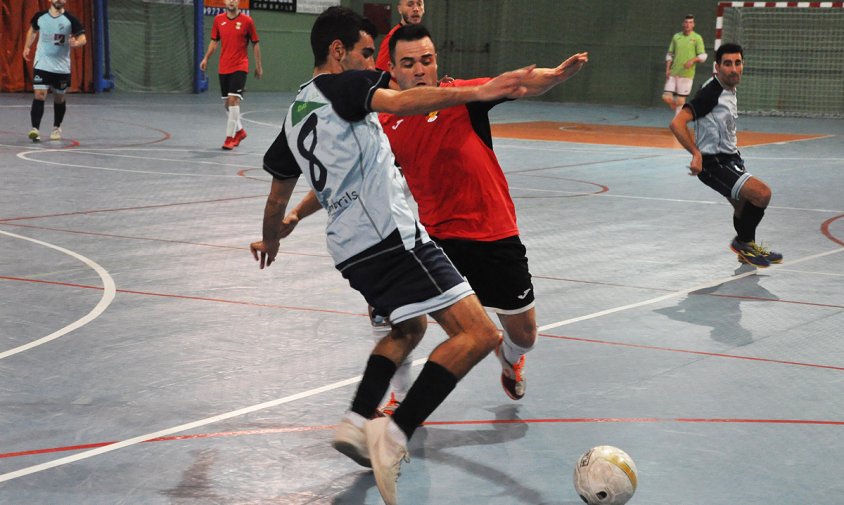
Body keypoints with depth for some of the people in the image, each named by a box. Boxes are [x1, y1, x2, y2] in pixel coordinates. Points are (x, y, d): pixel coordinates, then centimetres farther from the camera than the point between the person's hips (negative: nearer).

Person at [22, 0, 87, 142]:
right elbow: (32, 30, 20)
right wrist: (27, 47, 14)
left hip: (62, 67, 0)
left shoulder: (70, 19, -8)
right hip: (42, 65, 0)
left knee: (59, 98, 12)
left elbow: (83, 38, -9)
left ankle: (56, 128, 33)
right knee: (39, 95, -14)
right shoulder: (40, 17, -1)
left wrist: (76, 43, -29)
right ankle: (35, 129, -17)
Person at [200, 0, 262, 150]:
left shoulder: (247, 21, -5)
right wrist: (206, 58, 5)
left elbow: (255, 44, 3)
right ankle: (239, 131, 31)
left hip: (240, 67, -4)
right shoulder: (219, 19, 5)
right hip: (223, 68, 5)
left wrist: (258, 66, 4)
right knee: (228, 103, 10)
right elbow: (214, 41, 15)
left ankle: (230, 138, -12)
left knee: (233, 100, -15)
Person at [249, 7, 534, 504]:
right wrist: (480, 91, -35)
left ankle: (358, 422, 17)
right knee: (478, 333, -13)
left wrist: (272, 238, 50)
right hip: (392, 235, -9)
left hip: (351, 249, 9)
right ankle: (394, 433, -22)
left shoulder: (295, 115, 20)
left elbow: (279, 196, 30)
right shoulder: (342, 85, -3)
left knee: (409, 327, 32)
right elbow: (401, 102, -24)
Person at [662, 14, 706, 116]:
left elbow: (703, 56, -3)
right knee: (666, 98, -3)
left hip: (686, 74, -4)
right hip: (673, 73, 4)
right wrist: (667, 69, 3)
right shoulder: (676, 36, 11)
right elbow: (669, 54, 15)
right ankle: (680, 112, 23)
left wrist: (693, 60, -21)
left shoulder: (697, 38, 0)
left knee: (680, 101, -5)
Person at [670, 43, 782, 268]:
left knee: (744, 207, 23)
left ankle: (746, 249, 44)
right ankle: (743, 242, 0)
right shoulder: (711, 93, -21)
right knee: (762, 193, -20)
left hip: (730, 158, 10)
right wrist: (696, 154, -33)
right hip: (714, 164, -10)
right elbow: (677, 123, -29)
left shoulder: (729, 90, 8)